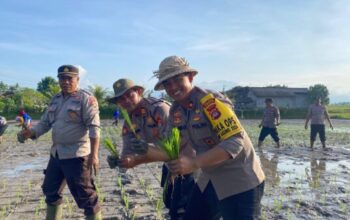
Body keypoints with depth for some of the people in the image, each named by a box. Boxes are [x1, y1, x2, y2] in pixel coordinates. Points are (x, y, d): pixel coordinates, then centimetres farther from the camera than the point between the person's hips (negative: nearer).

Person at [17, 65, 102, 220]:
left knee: (85, 196, -1)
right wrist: (31, 132, -6)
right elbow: (45, 123, 15)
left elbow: (94, 127, -18)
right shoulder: (55, 100, 12)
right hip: (56, 154, 8)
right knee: (50, 190, 22)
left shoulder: (86, 99, -11)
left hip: (77, 155, -8)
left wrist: (94, 154, -25)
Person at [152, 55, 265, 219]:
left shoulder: (210, 101, -24)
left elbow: (235, 142, -30)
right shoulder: (175, 110, 1)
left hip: (240, 181, -7)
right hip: (209, 180, 7)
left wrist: (194, 163, -36)